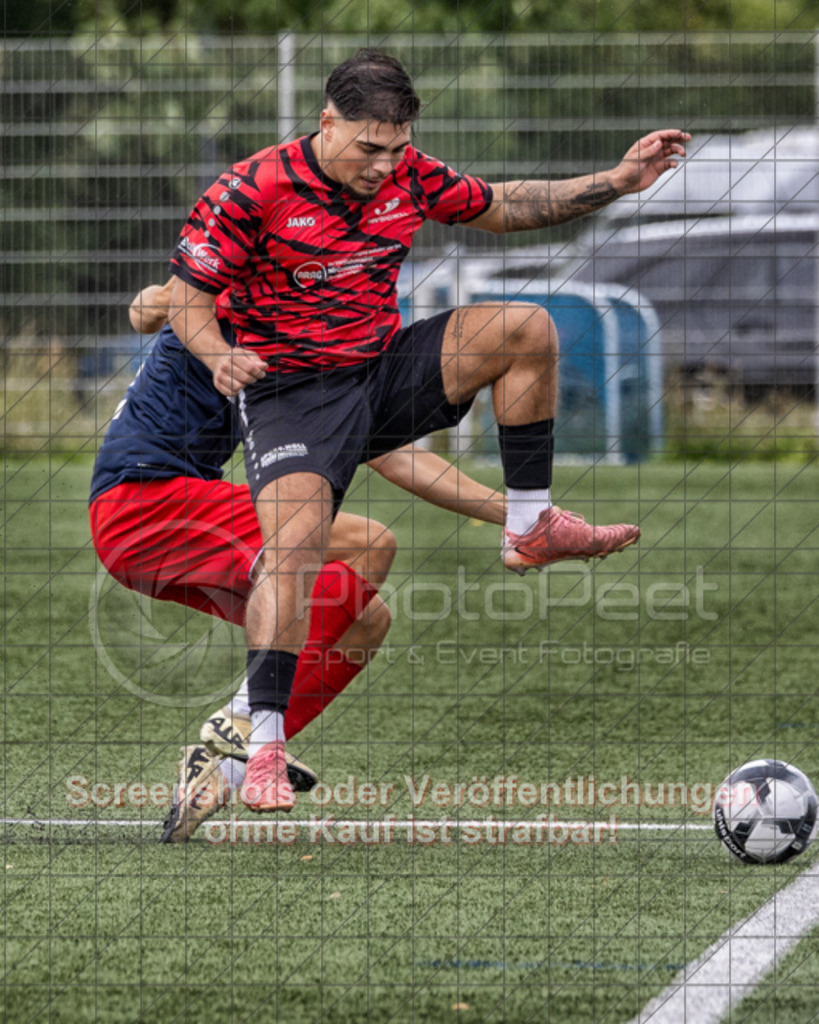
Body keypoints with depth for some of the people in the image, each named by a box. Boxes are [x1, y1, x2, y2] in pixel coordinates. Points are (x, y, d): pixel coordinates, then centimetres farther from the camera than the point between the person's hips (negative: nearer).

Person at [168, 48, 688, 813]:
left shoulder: (407, 174, -1)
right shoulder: (252, 191, -17)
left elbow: (500, 208, 14)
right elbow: (187, 295, -10)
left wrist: (617, 182, 8)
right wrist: (217, 354, -32)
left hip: (386, 372, 5)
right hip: (293, 394, -5)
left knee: (525, 328, -11)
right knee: (293, 547, -28)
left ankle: (530, 528, -1)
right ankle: (264, 745, -25)